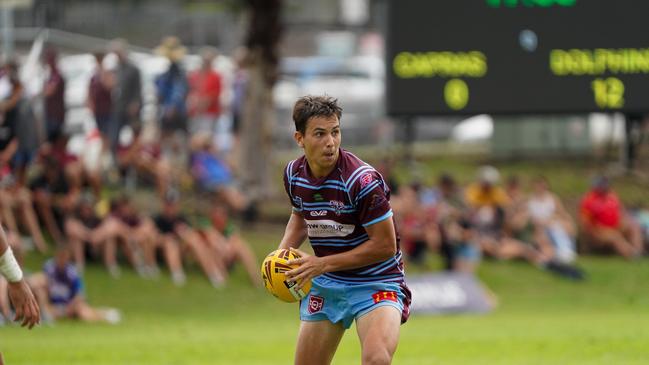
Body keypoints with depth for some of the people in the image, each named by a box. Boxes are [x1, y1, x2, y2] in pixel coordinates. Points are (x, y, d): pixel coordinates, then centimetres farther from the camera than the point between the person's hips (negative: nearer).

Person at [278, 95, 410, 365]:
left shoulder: (362, 180, -23)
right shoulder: (293, 174, -2)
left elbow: (385, 246, -20)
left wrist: (323, 264, -20)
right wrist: (283, 252, 1)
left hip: (374, 284, -6)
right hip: (325, 285, 6)